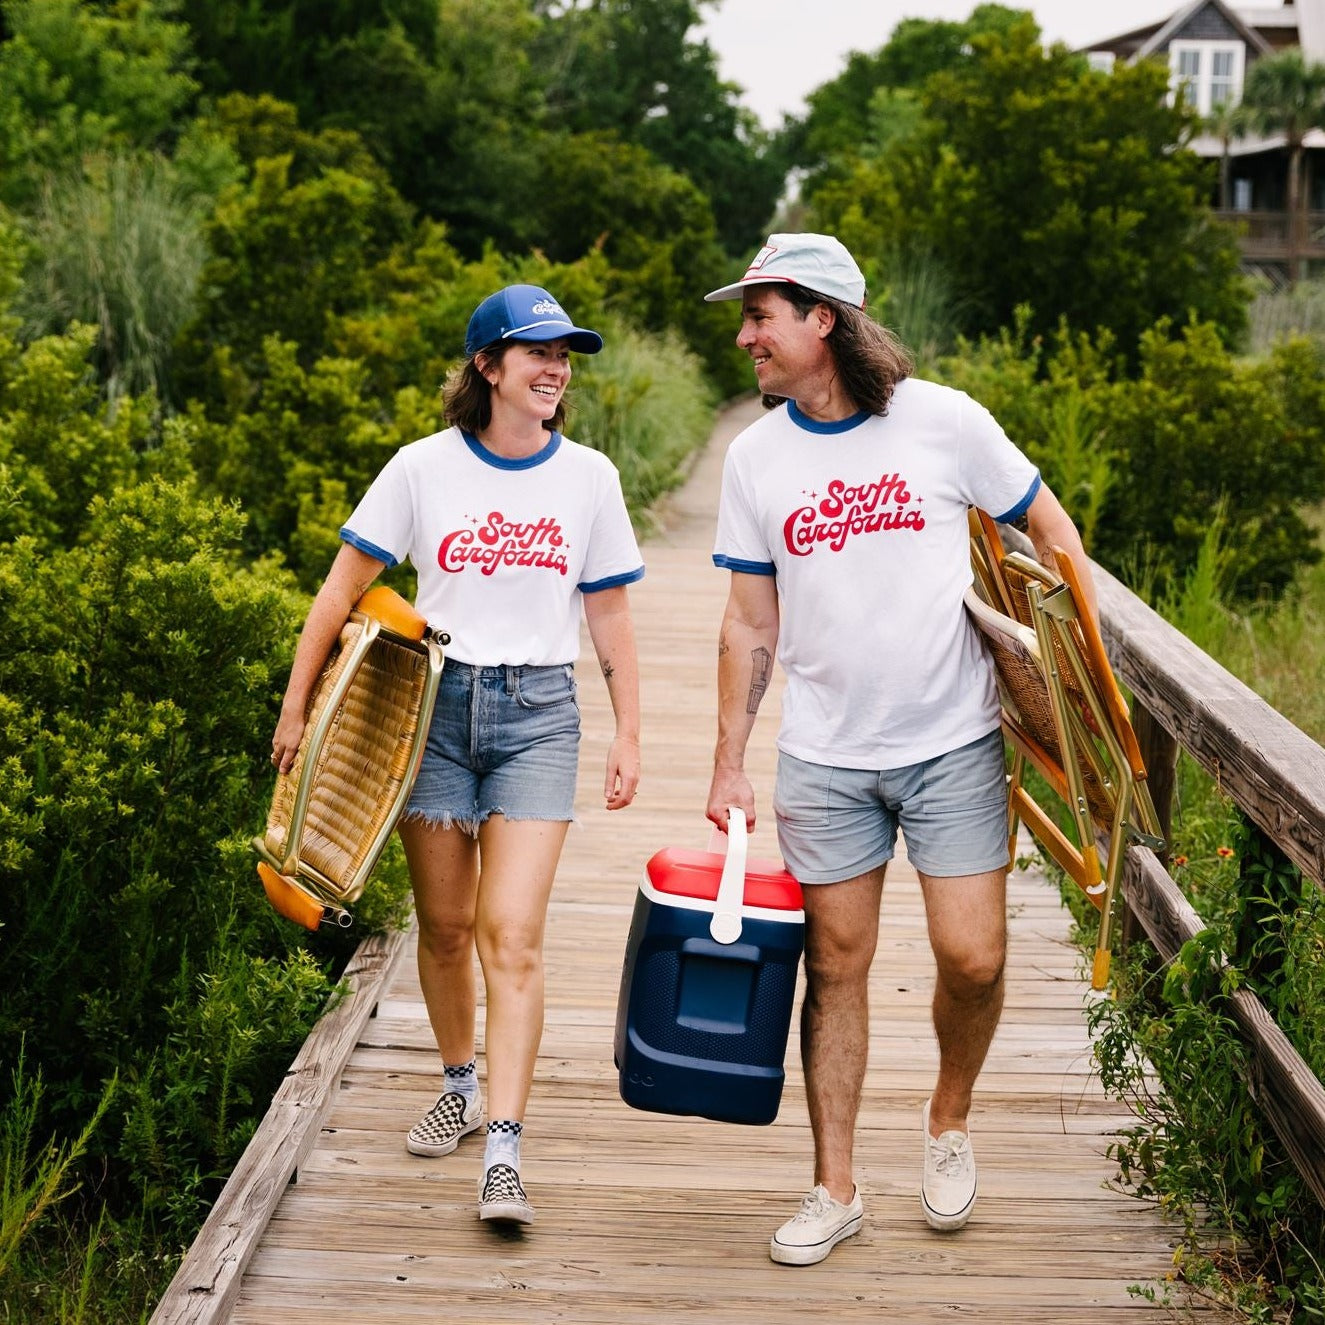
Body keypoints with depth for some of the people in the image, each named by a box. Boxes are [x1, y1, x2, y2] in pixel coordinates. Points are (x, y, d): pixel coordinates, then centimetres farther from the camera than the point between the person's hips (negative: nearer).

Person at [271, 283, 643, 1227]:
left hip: (538, 711, -1)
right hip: (437, 701, 1)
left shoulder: (588, 477, 3)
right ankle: (461, 1087, 34)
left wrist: (630, 736, 7)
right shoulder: (424, 469, -1)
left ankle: (502, 1155, -12)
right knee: (444, 926, 10)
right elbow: (345, 588, 4)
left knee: (512, 935, -11)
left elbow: (611, 617, 10)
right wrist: (297, 707, 1)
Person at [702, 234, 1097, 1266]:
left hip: (953, 744, -2)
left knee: (973, 960, -5)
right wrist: (730, 765, 6)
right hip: (824, 757, 2)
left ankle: (949, 1118, 25)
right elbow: (750, 622, 8)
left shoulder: (942, 419, -6)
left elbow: (1049, 527, 5)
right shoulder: (756, 457, 2)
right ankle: (835, 1189, 18)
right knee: (836, 965, 5)